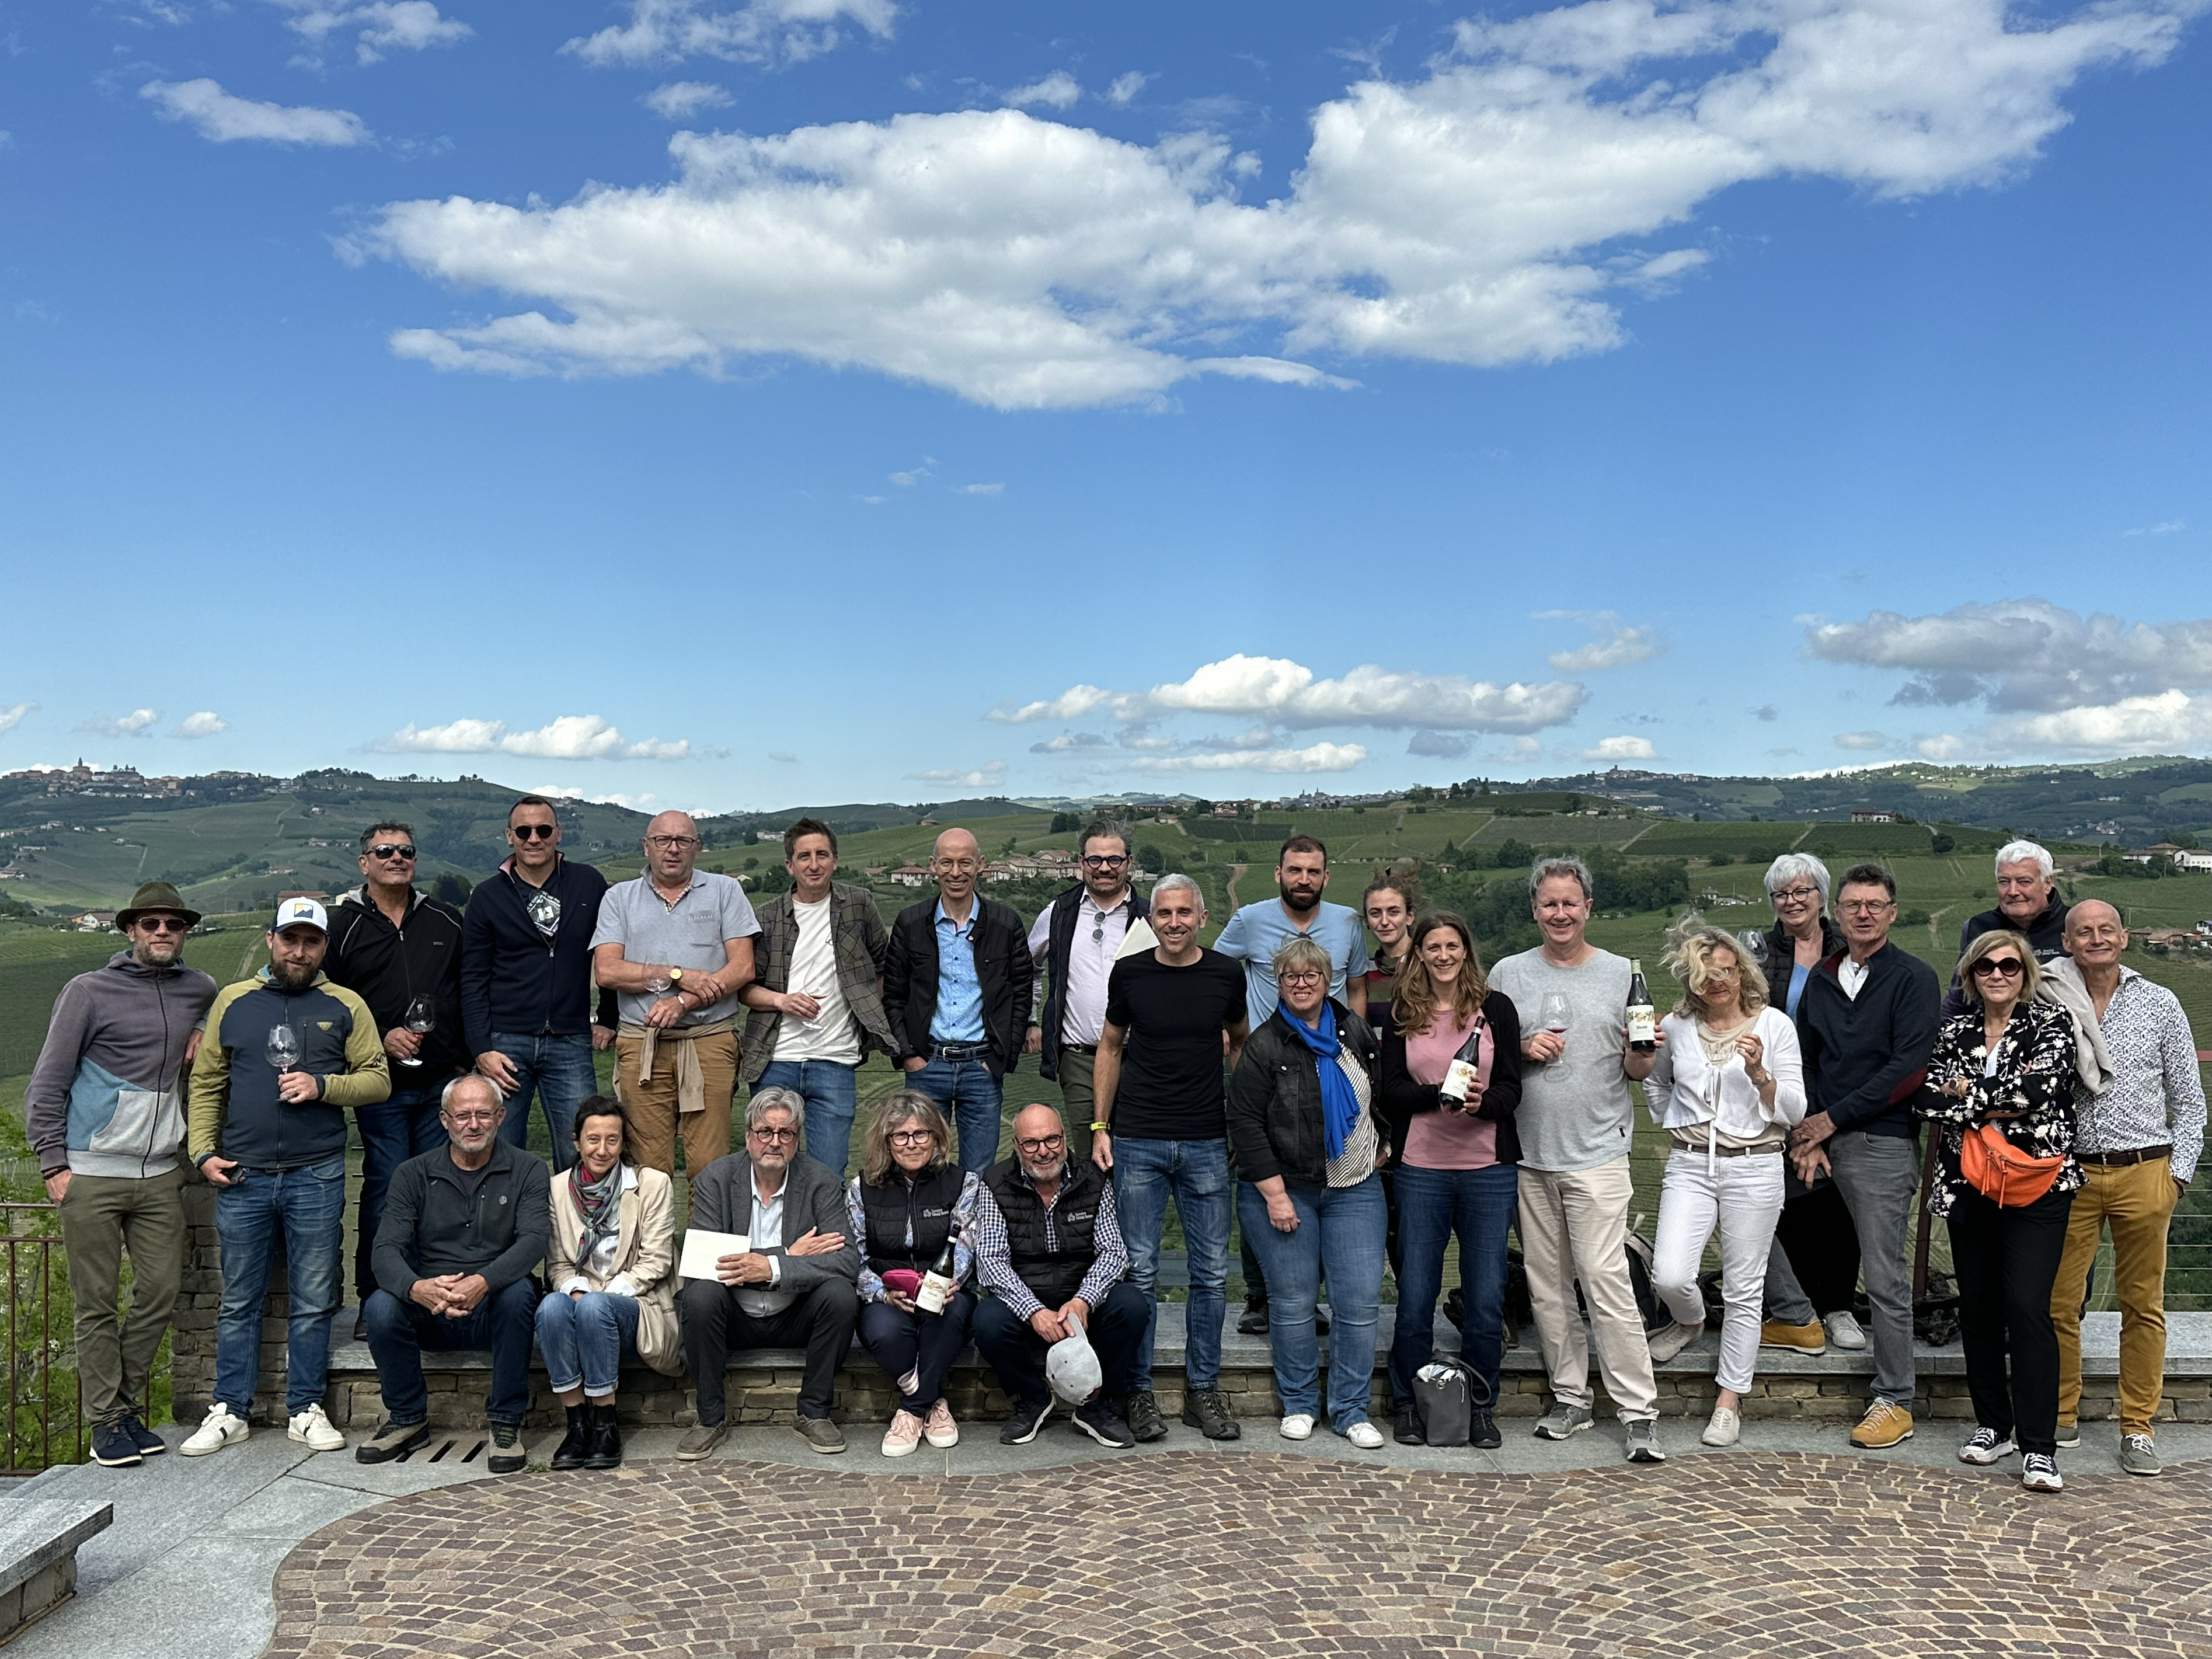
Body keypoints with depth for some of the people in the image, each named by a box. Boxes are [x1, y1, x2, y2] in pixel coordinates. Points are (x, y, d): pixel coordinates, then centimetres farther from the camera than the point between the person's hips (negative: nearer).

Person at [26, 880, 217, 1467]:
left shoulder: (201, 990, 11)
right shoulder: (89, 992, -1)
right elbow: (47, 1084, 0)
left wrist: (202, 1040, 11)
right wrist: (54, 1164, -5)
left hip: (161, 1176, 4)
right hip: (91, 1175, -4)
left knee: (161, 1296, 3)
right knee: (97, 1305, 1)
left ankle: (128, 1406, 19)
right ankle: (108, 1420, 11)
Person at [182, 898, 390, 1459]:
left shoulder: (344, 1006, 6)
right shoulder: (233, 1002, 9)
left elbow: (378, 1079, 5)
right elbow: (206, 1083, 9)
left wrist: (323, 1086, -11)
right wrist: (203, 1151, 0)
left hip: (317, 1176, -1)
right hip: (241, 1176, 1)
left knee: (314, 1301, 5)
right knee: (238, 1301, 8)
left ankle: (306, 1410, 15)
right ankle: (229, 1412, 18)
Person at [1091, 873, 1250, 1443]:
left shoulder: (1225, 975, 1)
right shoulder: (1129, 974, 0)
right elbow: (1111, 1047, 9)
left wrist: (1243, 1118, 11)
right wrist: (1100, 1126, 5)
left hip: (1206, 1144, 1)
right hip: (1137, 1143, -1)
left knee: (1211, 1272, 6)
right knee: (1139, 1271, 3)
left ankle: (1203, 1389, 19)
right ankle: (1138, 1390, 15)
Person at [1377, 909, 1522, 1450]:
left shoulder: (1496, 1008, 4)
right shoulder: (1402, 1014, 5)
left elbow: (1511, 1087, 0)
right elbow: (1392, 1089, -2)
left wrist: (1480, 1102, -21)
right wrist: (1440, 1095, -20)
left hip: (1489, 1168, 0)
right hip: (1421, 1168, 0)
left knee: (1485, 1296, 5)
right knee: (1415, 1294, 5)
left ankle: (1480, 1408, 21)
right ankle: (1406, 1404, 21)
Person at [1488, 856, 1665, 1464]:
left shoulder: (1620, 974, 4)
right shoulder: (1508, 975, 6)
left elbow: (1638, 1070, 8)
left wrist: (1643, 1055, -14)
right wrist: (1523, 1049, -9)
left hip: (1598, 1152, -2)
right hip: (1529, 1154, 3)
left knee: (1606, 1279, -9)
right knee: (1547, 1283, 9)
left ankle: (1639, 1412, -1)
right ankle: (1570, 1397, 21)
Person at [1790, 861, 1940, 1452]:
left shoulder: (1913, 978, -3)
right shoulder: (1822, 979, 14)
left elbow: (1909, 1068, -12)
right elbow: (1804, 1063, 14)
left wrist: (1833, 1118, -11)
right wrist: (1804, 1137, 1)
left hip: (1884, 1142, -5)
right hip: (1827, 1139, 5)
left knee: (1884, 1275, -4)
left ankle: (1894, 1402, 2)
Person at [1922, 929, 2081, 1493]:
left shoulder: (2051, 1023, 1)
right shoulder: (1954, 1032, 11)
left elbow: (2042, 1085, -16)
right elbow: (1927, 1096, 0)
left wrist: (1967, 1093, -10)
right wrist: (1997, 1104, -11)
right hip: (1967, 1185, 4)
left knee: (2027, 1307, -11)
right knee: (1977, 1306, 9)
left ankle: (2038, 1446, -6)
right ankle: (1992, 1425, 23)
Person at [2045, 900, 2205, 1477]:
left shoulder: (2159, 1003, 6)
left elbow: (2189, 1097, 9)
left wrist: (2179, 1171, 2)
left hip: (2143, 1172, 0)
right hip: (2068, 1171, 0)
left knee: (2143, 1305, 7)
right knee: (2058, 1302, 2)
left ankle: (2137, 1426, 17)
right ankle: (2059, 1418, 15)